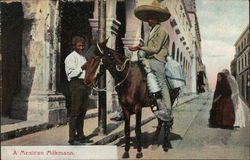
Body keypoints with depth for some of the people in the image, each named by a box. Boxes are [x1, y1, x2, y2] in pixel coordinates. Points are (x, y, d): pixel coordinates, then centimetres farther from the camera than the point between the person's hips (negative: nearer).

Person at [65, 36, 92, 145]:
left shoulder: (84, 57, 23)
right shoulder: (71, 57, -3)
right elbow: (70, 73, -12)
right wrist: (82, 68, -20)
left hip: (85, 85, 9)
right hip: (76, 84, -8)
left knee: (82, 111, 12)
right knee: (75, 112, -9)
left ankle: (80, 136, 20)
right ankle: (72, 138, -6)